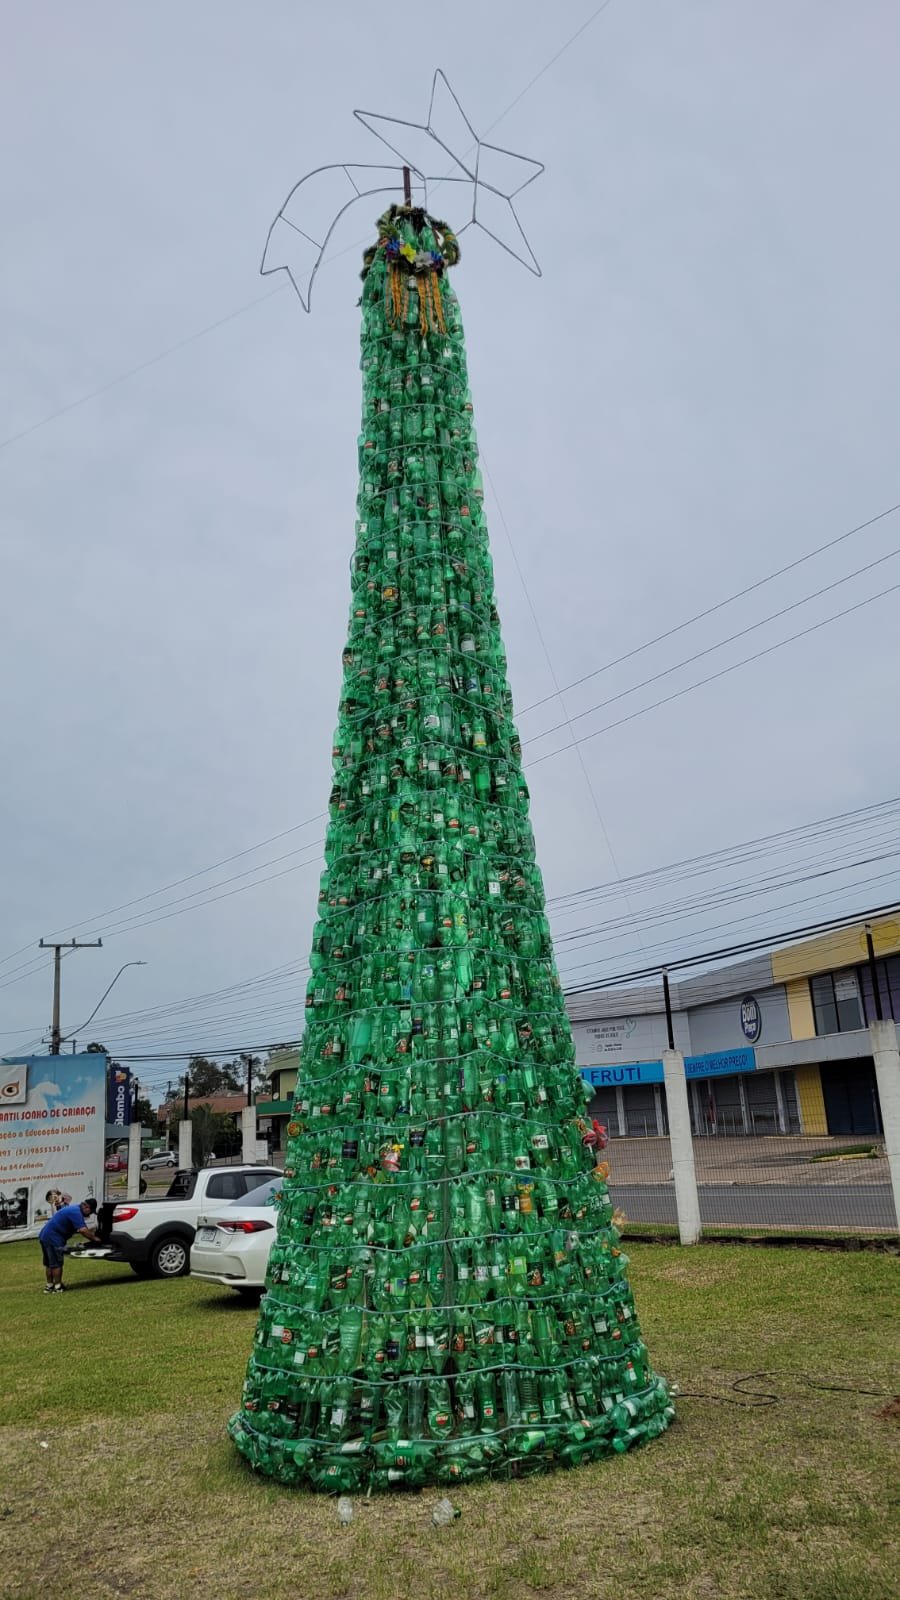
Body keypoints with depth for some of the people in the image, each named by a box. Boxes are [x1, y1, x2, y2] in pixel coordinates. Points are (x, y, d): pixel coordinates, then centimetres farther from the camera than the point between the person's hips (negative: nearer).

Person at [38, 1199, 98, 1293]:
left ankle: (49, 1285, 27)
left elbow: (84, 1228, 21)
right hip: (53, 1238, -10)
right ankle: (57, 1287, 7)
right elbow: (83, 1230, -23)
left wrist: (92, 1232, 11)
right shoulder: (76, 1213, -18)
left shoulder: (75, 1209, 15)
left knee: (49, 1263, 18)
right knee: (56, 1263, 0)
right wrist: (94, 1238, -12)